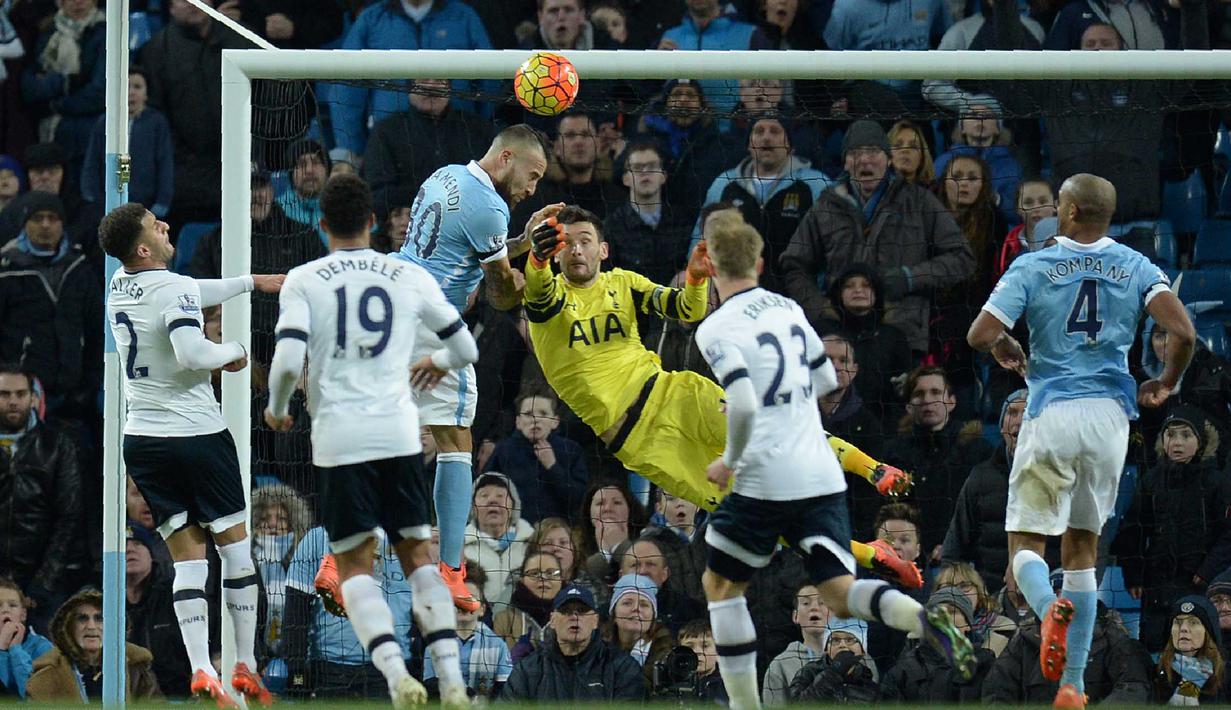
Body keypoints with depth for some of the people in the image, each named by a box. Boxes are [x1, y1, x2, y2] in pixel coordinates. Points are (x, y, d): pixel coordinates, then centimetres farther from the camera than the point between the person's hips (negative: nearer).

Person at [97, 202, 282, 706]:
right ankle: (245, 665, 10)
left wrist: (252, 282, 33)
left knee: (187, 558, 4)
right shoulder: (175, 290, -16)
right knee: (235, 546, 8)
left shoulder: (120, 286, 9)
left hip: (141, 437, 6)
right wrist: (234, 352, -10)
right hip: (196, 435, -6)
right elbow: (191, 352, -30)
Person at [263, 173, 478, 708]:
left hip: (339, 438, -2)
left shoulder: (303, 282, 1)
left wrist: (277, 409, 11)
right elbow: (467, 350, 14)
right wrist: (437, 363, 37)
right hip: (399, 433, 2)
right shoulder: (409, 277, 8)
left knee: (353, 564, 4)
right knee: (417, 554, 13)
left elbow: (288, 362, -10)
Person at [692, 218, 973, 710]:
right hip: (823, 478, 6)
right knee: (841, 596, 0)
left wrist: (729, 462, -3)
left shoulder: (717, 329, -9)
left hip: (766, 480, -6)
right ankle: (924, 619, -29)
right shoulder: (789, 309, 12)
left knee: (720, 585, 15)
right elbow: (826, 380, 22)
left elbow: (743, 407, -20)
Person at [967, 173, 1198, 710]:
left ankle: (1049, 607, -30)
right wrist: (1167, 383, 11)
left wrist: (1007, 353, 15)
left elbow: (980, 335, -8)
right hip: (1110, 414, 3)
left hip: (1051, 414, -3)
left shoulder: (1034, 267, -1)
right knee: (1082, 547, 14)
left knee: (1026, 539, 7)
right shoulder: (1136, 268, 5)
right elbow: (1184, 332, -9)